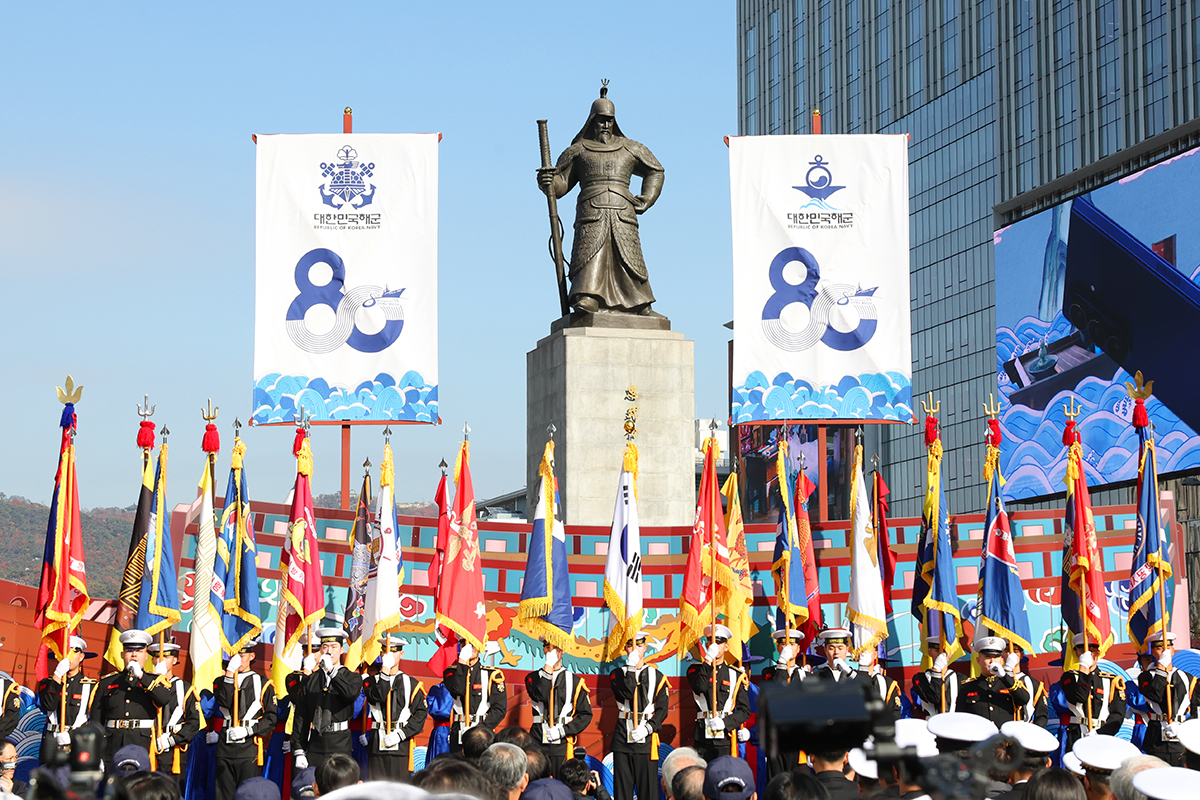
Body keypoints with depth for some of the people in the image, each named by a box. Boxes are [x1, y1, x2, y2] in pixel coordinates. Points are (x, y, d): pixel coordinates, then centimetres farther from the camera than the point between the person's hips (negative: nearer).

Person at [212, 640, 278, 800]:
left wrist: (249, 730, -9)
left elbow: (271, 716, 3)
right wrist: (230, 672, -9)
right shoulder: (221, 682, 15)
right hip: (225, 746, 2)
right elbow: (224, 702, -7)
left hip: (249, 746, -2)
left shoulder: (262, 683, 8)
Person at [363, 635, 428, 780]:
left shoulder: (412, 683, 9)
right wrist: (386, 670, -12)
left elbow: (421, 713, 0)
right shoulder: (371, 681, 11)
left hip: (401, 745, 0)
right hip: (377, 745, 0)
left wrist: (401, 734, -10)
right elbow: (378, 697, -12)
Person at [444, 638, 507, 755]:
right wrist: (462, 661, -10)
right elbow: (458, 690, -10)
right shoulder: (451, 672, 13)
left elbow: (500, 708, 0)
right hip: (458, 735, 1)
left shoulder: (492, 674, 8)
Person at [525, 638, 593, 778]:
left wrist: (563, 731, -6)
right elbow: (539, 696, -13)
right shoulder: (533, 677, 10)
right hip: (538, 742, 0)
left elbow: (586, 714, 6)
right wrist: (548, 666, -10)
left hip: (563, 745, 0)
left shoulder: (575, 681, 8)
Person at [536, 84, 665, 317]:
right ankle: (586, 301, -32)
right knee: (589, 257, -19)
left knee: (629, 259, -8)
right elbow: (561, 183, 14)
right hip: (591, 214, -1)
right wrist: (547, 181, -10)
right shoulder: (578, 151, 19)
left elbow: (655, 171, 33)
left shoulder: (629, 149, 23)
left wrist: (646, 200, 20)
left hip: (623, 214, 1)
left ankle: (642, 308, -6)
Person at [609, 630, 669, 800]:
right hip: (622, 737, 0)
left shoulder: (657, 677, 8)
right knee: (622, 786, 0)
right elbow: (625, 694, -12)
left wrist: (648, 728, -11)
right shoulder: (617, 674, 8)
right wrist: (632, 668, -13)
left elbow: (662, 709, 3)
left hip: (646, 737, 0)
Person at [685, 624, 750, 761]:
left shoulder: (736, 675, 9)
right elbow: (700, 687, -13)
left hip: (726, 739, 0)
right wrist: (708, 659, -16)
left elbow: (745, 711, 6)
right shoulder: (696, 670, 11)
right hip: (702, 738, 0)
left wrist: (725, 723, -10)